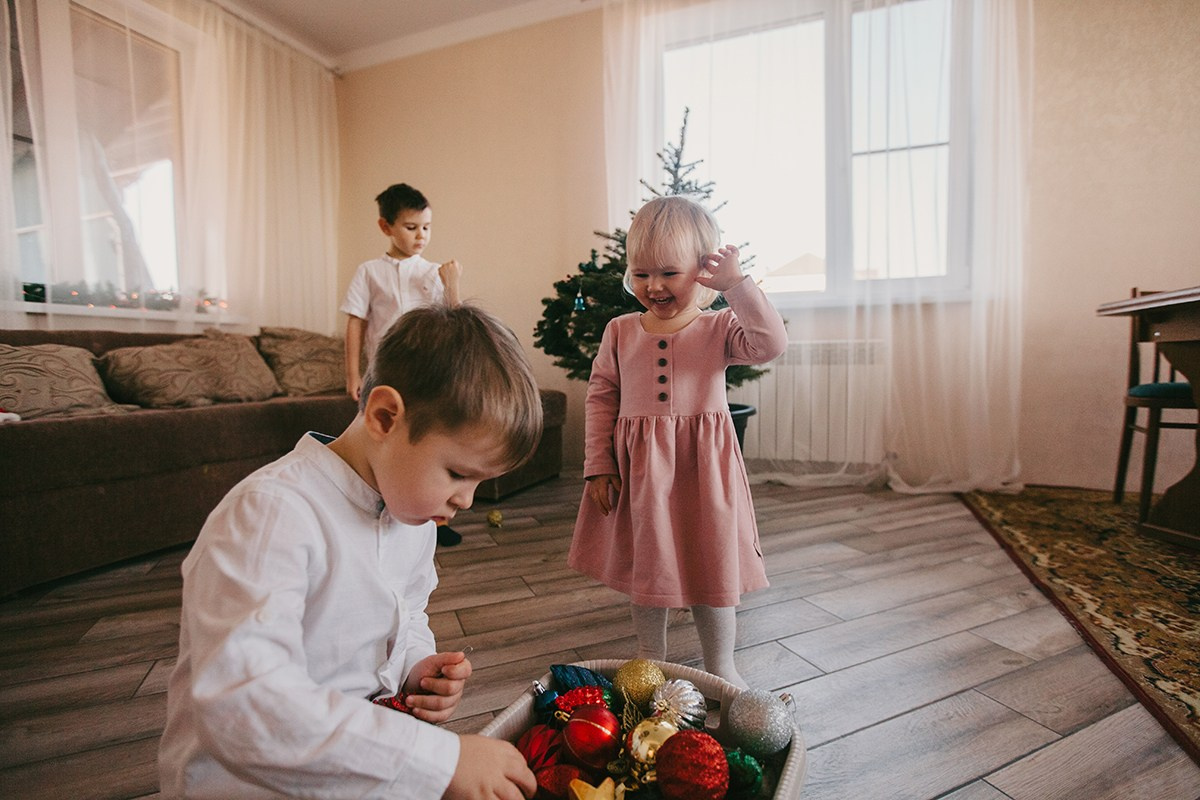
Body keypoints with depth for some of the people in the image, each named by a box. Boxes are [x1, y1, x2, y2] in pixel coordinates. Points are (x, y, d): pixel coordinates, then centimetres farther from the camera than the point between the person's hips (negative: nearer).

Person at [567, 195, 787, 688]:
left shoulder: (720, 327, -1)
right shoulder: (620, 332, 4)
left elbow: (771, 344, -18)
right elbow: (600, 397, 4)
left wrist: (738, 285, -19)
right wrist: (598, 465, -1)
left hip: (703, 466, -1)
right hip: (639, 470, 2)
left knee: (713, 566, 10)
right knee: (645, 567, 15)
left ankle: (720, 666, 33)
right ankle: (650, 660, 37)